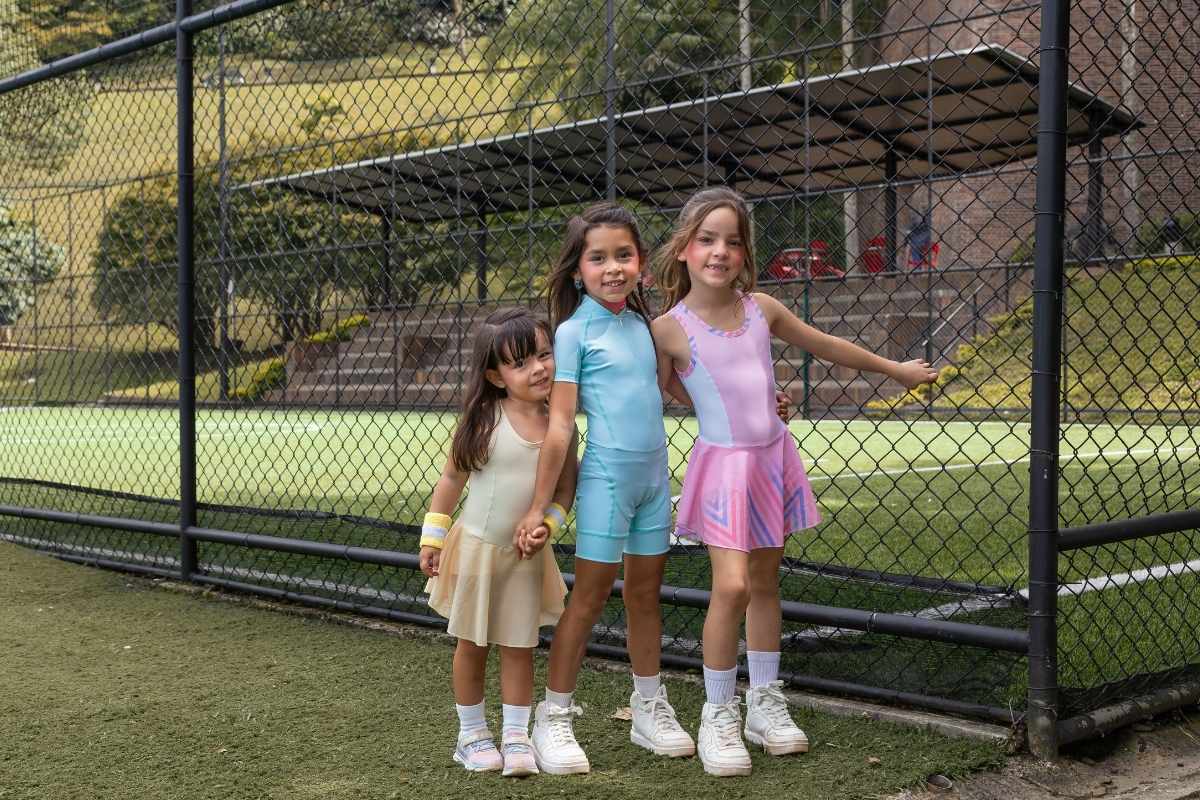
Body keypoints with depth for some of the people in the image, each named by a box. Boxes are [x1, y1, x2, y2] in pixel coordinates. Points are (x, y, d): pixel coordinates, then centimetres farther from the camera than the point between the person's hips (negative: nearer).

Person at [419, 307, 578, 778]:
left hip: (525, 554, 2)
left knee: (519, 647, 7)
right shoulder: (485, 420, -14)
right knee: (472, 645, 11)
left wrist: (547, 525, -14)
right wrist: (432, 538, -4)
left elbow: (566, 486, 3)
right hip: (476, 545, -2)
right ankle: (471, 735, 25)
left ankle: (516, 738, 18)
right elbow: (453, 478, -5)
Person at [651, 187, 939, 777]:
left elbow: (825, 346, 16)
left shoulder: (761, 308, 3)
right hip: (723, 465, -5)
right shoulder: (670, 328, -10)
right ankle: (718, 716, 2)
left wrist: (894, 369, 24)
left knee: (765, 582, 13)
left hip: (774, 459, 5)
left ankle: (765, 704, 25)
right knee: (731, 586, -14)